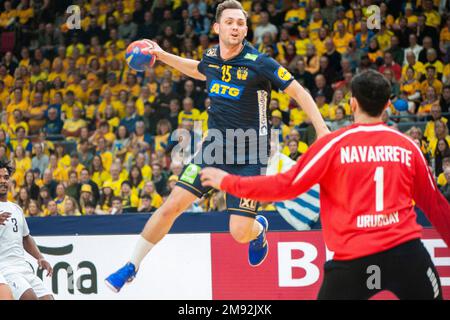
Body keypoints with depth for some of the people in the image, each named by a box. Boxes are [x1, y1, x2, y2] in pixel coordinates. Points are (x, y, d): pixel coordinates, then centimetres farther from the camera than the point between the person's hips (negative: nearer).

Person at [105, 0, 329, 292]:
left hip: (249, 156, -4)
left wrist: (323, 131, -19)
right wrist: (162, 55, 23)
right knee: (172, 206, -4)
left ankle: (259, 229, 29)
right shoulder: (211, 57, 1)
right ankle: (131, 267, 11)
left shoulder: (259, 63, -17)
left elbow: (299, 92, -11)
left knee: (240, 233, -11)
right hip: (215, 147, 4)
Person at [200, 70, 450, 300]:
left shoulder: (334, 144, -2)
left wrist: (227, 182, 10)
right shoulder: (408, 146, 6)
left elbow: (286, 186, -1)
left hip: (354, 257, -2)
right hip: (406, 250, 2)